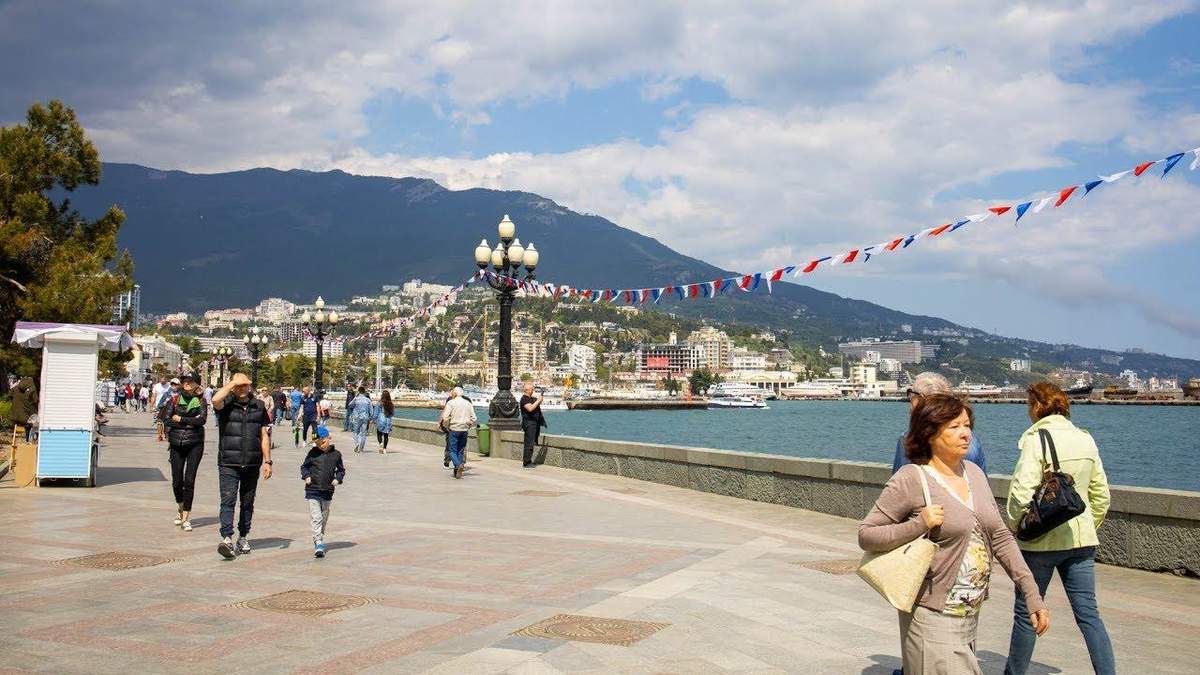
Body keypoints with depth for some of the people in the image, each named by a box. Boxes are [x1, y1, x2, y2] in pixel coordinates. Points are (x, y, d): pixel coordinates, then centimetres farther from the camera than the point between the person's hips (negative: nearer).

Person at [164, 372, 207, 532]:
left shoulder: (200, 401, 3)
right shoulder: (175, 399, 7)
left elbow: (202, 420, -12)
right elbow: (166, 419, -4)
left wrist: (180, 419, -10)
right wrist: (189, 422, -11)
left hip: (195, 444, -2)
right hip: (176, 444, 2)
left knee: (189, 480, -7)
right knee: (177, 481, 6)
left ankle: (186, 518, -2)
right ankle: (181, 509, 33)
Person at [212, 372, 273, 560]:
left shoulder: (258, 406, 10)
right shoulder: (226, 404, 1)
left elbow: (264, 436, 12)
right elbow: (216, 399, -26)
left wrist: (267, 461, 7)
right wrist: (234, 382, -13)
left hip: (252, 465, 3)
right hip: (229, 464, -3)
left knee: (248, 503, 11)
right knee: (228, 500, -13)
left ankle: (243, 537, 23)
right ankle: (226, 539, -18)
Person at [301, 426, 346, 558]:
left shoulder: (336, 454, 4)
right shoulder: (312, 453, 0)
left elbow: (341, 469, 15)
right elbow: (304, 466, 12)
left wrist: (338, 479, -2)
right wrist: (306, 476, -5)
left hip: (328, 492, 2)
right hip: (313, 491, -2)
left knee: (324, 519, 13)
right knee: (316, 518, -12)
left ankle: (319, 541, 28)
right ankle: (318, 544, -16)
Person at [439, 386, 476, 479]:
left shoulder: (451, 402, -4)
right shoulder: (468, 403, 9)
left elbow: (445, 417, -11)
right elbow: (473, 418, 8)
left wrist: (447, 427, 3)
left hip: (454, 429, -4)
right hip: (464, 430, 4)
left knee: (452, 451, 0)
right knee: (461, 451, 11)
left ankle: (458, 465, -24)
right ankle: (457, 472, 11)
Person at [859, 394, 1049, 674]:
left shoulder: (974, 473, 7)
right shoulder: (910, 479, -14)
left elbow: (1000, 537, 10)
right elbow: (866, 535, -12)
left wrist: (1032, 593, 5)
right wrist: (919, 525, -23)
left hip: (971, 615, 7)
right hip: (934, 618, -7)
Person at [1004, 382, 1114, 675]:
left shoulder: (1037, 439, -14)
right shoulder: (1086, 439, 6)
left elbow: (1022, 493, -21)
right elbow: (1101, 494, 13)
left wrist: (1015, 528, -7)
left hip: (1041, 541, -5)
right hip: (1081, 540, 6)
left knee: (1026, 612, 8)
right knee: (1088, 613, 8)